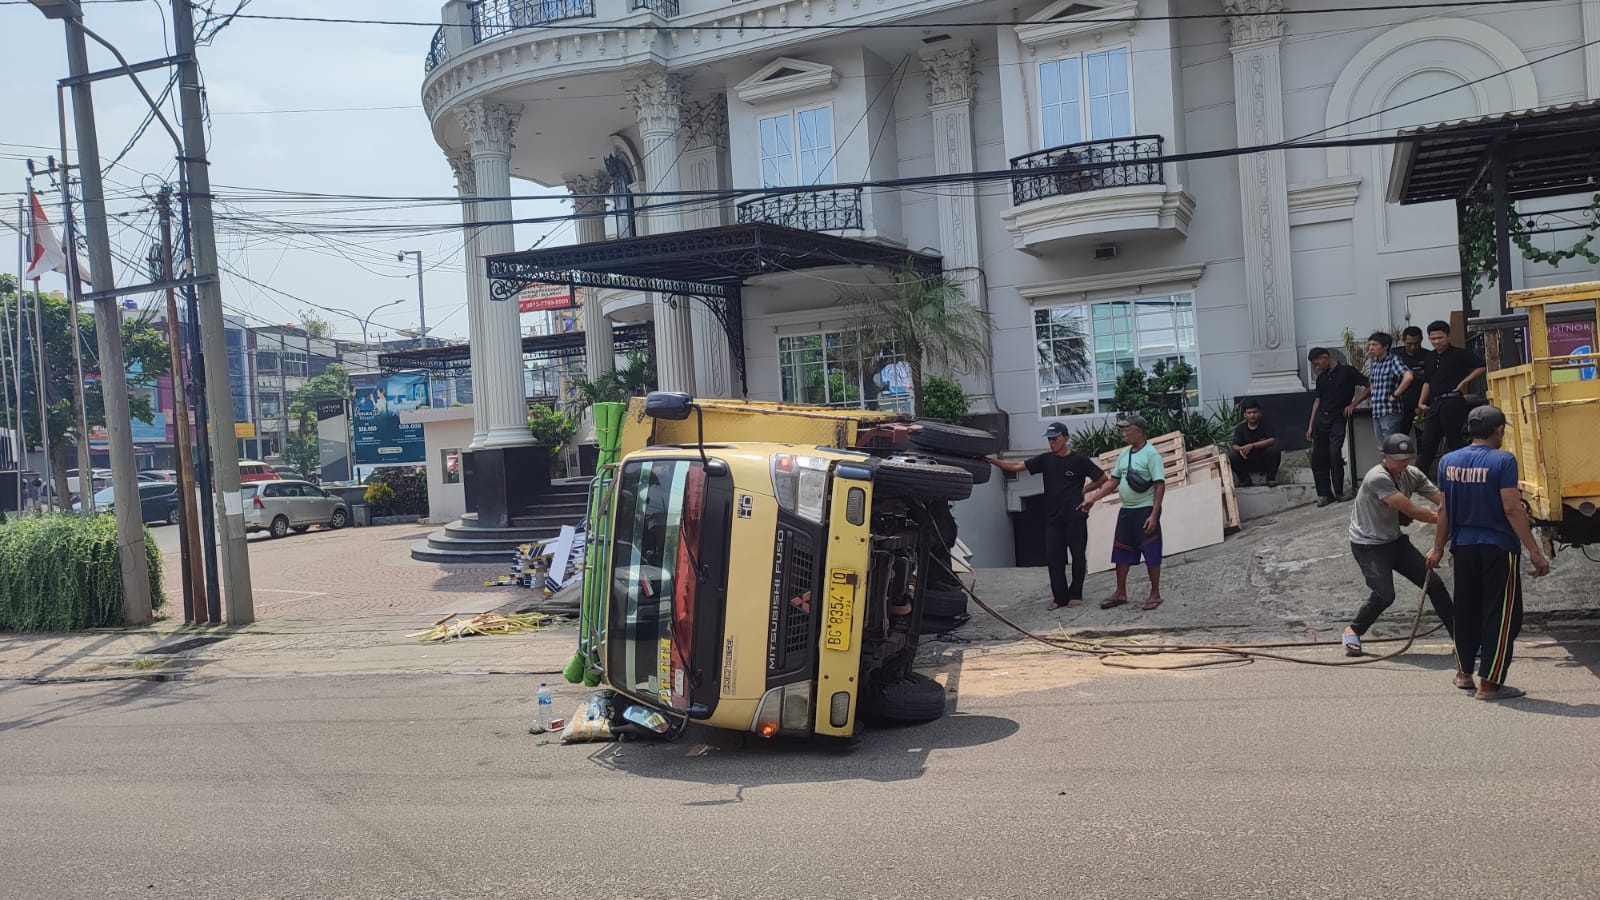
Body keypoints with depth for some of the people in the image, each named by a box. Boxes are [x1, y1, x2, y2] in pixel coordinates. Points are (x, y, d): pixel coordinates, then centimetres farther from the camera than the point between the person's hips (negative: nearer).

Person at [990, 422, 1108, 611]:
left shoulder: (1079, 460, -4)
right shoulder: (1045, 459, 5)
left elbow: (1102, 478, 4)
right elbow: (1018, 466, -2)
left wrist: (1083, 490, -2)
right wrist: (992, 461, -12)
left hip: (1075, 517, -3)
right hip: (1053, 517, 3)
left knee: (1078, 556, 3)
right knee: (1053, 557, 1)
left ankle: (1075, 595, 15)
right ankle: (1060, 597, 9)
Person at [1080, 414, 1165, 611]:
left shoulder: (1151, 454, -12)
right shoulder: (1124, 454, 10)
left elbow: (1160, 486, -15)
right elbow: (1113, 481, 15)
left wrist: (1154, 515, -20)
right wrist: (1092, 498, 6)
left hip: (1145, 510, -7)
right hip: (1126, 510, 8)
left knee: (1151, 553, 1)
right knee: (1121, 552, 11)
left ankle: (1155, 594, 13)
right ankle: (1120, 593, 20)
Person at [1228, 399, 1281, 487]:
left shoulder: (1266, 426, -5)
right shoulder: (1240, 428, -3)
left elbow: (1273, 440, -22)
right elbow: (1234, 446, -13)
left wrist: (1252, 445, -32)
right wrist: (1240, 449, -40)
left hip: (1264, 461, -1)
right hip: (1247, 462, 1)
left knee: (1274, 450, -29)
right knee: (1232, 456, -26)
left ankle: (1271, 478, -14)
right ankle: (1245, 479, -10)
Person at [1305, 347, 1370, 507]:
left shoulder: (1348, 371, -3)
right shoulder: (1321, 377, 14)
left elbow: (1369, 387, -4)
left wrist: (1352, 405, -11)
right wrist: (1310, 425, 11)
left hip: (1338, 419, -5)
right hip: (1321, 419, 5)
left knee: (1335, 453, -17)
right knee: (1318, 457, 1)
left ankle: (1338, 492, -4)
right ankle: (1324, 493, 8)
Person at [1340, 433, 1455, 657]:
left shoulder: (1412, 474, 0)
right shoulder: (1378, 478, -24)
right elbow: (1410, 510, -26)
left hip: (1395, 540, 8)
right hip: (1368, 545, -8)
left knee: (1434, 584, 3)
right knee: (1384, 595, -19)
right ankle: (1353, 631, 7)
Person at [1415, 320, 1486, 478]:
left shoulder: (1459, 354, -3)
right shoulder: (1431, 358, 18)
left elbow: (1481, 367, -10)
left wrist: (1464, 382, -12)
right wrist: (1421, 402, 14)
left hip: (1453, 401, -6)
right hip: (1435, 404, 7)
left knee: (1453, 440, -4)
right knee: (1427, 442, 3)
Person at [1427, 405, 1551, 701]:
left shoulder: (1448, 461, 4)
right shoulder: (1502, 461, -12)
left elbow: (1444, 509, 8)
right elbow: (1512, 509, -16)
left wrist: (1438, 548, 16)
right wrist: (1534, 552, -13)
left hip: (1463, 547, 6)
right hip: (1498, 547, -5)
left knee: (1466, 611, 18)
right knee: (1500, 615, 2)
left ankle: (1464, 672, 29)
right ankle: (1489, 684, 3)